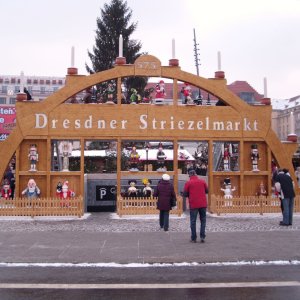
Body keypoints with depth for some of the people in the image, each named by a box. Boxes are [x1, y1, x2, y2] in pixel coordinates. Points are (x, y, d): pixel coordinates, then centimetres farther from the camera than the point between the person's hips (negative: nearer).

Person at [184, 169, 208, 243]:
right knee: (203, 220, 12)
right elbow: (207, 191, 11)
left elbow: (185, 194, -3)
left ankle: (193, 238, 7)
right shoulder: (202, 181, 3)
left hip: (193, 204, -2)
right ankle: (202, 237, 5)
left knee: (193, 221, 5)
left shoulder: (188, 183, -5)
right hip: (203, 204, 2)